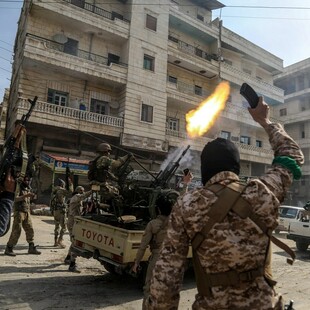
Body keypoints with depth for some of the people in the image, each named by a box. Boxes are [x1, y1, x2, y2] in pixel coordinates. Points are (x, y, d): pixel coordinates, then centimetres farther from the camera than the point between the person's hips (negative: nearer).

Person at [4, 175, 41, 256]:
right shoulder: (18, 188, -6)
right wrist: (25, 195, -32)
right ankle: (8, 249, 5)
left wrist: (31, 197, 6)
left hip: (27, 212, 7)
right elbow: (15, 198, -23)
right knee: (16, 231, -6)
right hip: (19, 212, -7)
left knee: (30, 230, 6)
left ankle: (31, 248, 13)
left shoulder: (28, 189, 15)